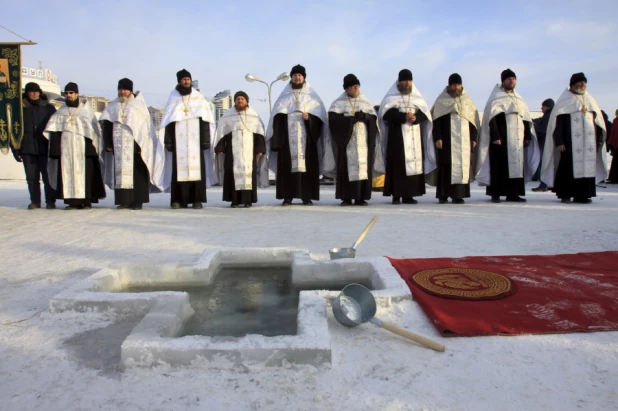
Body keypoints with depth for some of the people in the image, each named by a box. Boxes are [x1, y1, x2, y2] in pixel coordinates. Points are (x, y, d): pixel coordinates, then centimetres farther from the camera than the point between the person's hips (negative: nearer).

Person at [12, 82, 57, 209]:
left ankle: (50, 201, 6)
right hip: (27, 150, 2)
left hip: (45, 149, -1)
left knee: (48, 177, -2)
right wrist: (16, 149, 4)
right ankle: (35, 201, 14)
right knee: (31, 178, 6)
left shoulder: (49, 108, 8)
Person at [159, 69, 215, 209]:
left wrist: (206, 139, -5)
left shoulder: (199, 97, 9)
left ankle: (197, 199, -2)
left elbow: (206, 119, 4)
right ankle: (179, 199, -1)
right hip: (179, 139, 0)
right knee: (179, 167, -4)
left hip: (195, 138, 0)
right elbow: (168, 121, 8)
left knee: (197, 167, -5)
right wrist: (168, 140, -1)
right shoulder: (173, 98, 10)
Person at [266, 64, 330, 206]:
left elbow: (320, 113, 7)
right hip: (288, 135, 1)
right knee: (287, 164, -6)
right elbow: (277, 115, 7)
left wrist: (309, 116, -15)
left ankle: (307, 196, -2)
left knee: (307, 164, -6)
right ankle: (287, 196, -4)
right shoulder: (284, 96, 16)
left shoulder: (312, 95, 16)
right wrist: (277, 139, -6)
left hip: (306, 135, 0)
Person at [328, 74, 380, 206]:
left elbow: (374, 118, 8)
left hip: (363, 139, 3)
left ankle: (360, 198, 0)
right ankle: (346, 198, -4)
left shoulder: (365, 102, 15)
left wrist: (364, 116, -12)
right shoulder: (339, 102, 6)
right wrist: (350, 119, -14)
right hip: (346, 139, -2)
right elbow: (332, 117, -8)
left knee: (362, 166, -3)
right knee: (346, 166, -7)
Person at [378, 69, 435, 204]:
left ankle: (408, 195, 2)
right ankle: (396, 195, -6)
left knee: (413, 163, -2)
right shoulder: (391, 97, 6)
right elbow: (387, 113, -9)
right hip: (397, 136, -3)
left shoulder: (417, 97, 17)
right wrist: (404, 117, -20)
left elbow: (425, 112, 5)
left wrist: (415, 117, -17)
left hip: (414, 136, 4)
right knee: (397, 164, -8)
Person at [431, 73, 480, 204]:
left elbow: (474, 120, 14)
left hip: (464, 139, 3)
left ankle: (458, 195, 1)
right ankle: (443, 195, 3)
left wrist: (474, 138, 6)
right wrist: (437, 138, -12)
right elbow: (436, 121, -2)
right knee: (445, 165, -3)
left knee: (462, 165, -1)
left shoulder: (467, 100, 14)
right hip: (447, 139, -3)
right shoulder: (441, 100, 4)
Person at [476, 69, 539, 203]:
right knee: (499, 165, -7)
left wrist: (528, 136, 10)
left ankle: (512, 194, 6)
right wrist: (495, 136, -19)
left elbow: (526, 119, 19)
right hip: (501, 138, -6)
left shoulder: (519, 100, 21)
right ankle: (496, 194, -2)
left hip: (517, 139, 6)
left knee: (516, 164, 2)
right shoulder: (496, 99, 2)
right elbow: (492, 119, -9)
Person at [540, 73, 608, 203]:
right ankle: (565, 194, -1)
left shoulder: (590, 100, 18)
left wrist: (599, 139, 11)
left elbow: (598, 120, 19)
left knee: (587, 166, 1)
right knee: (568, 166, -7)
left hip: (588, 141, 5)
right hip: (570, 141, -5)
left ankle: (581, 194, 5)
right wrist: (559, 141, -15)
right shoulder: (565, 100, 1)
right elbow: (558, 122, -7)